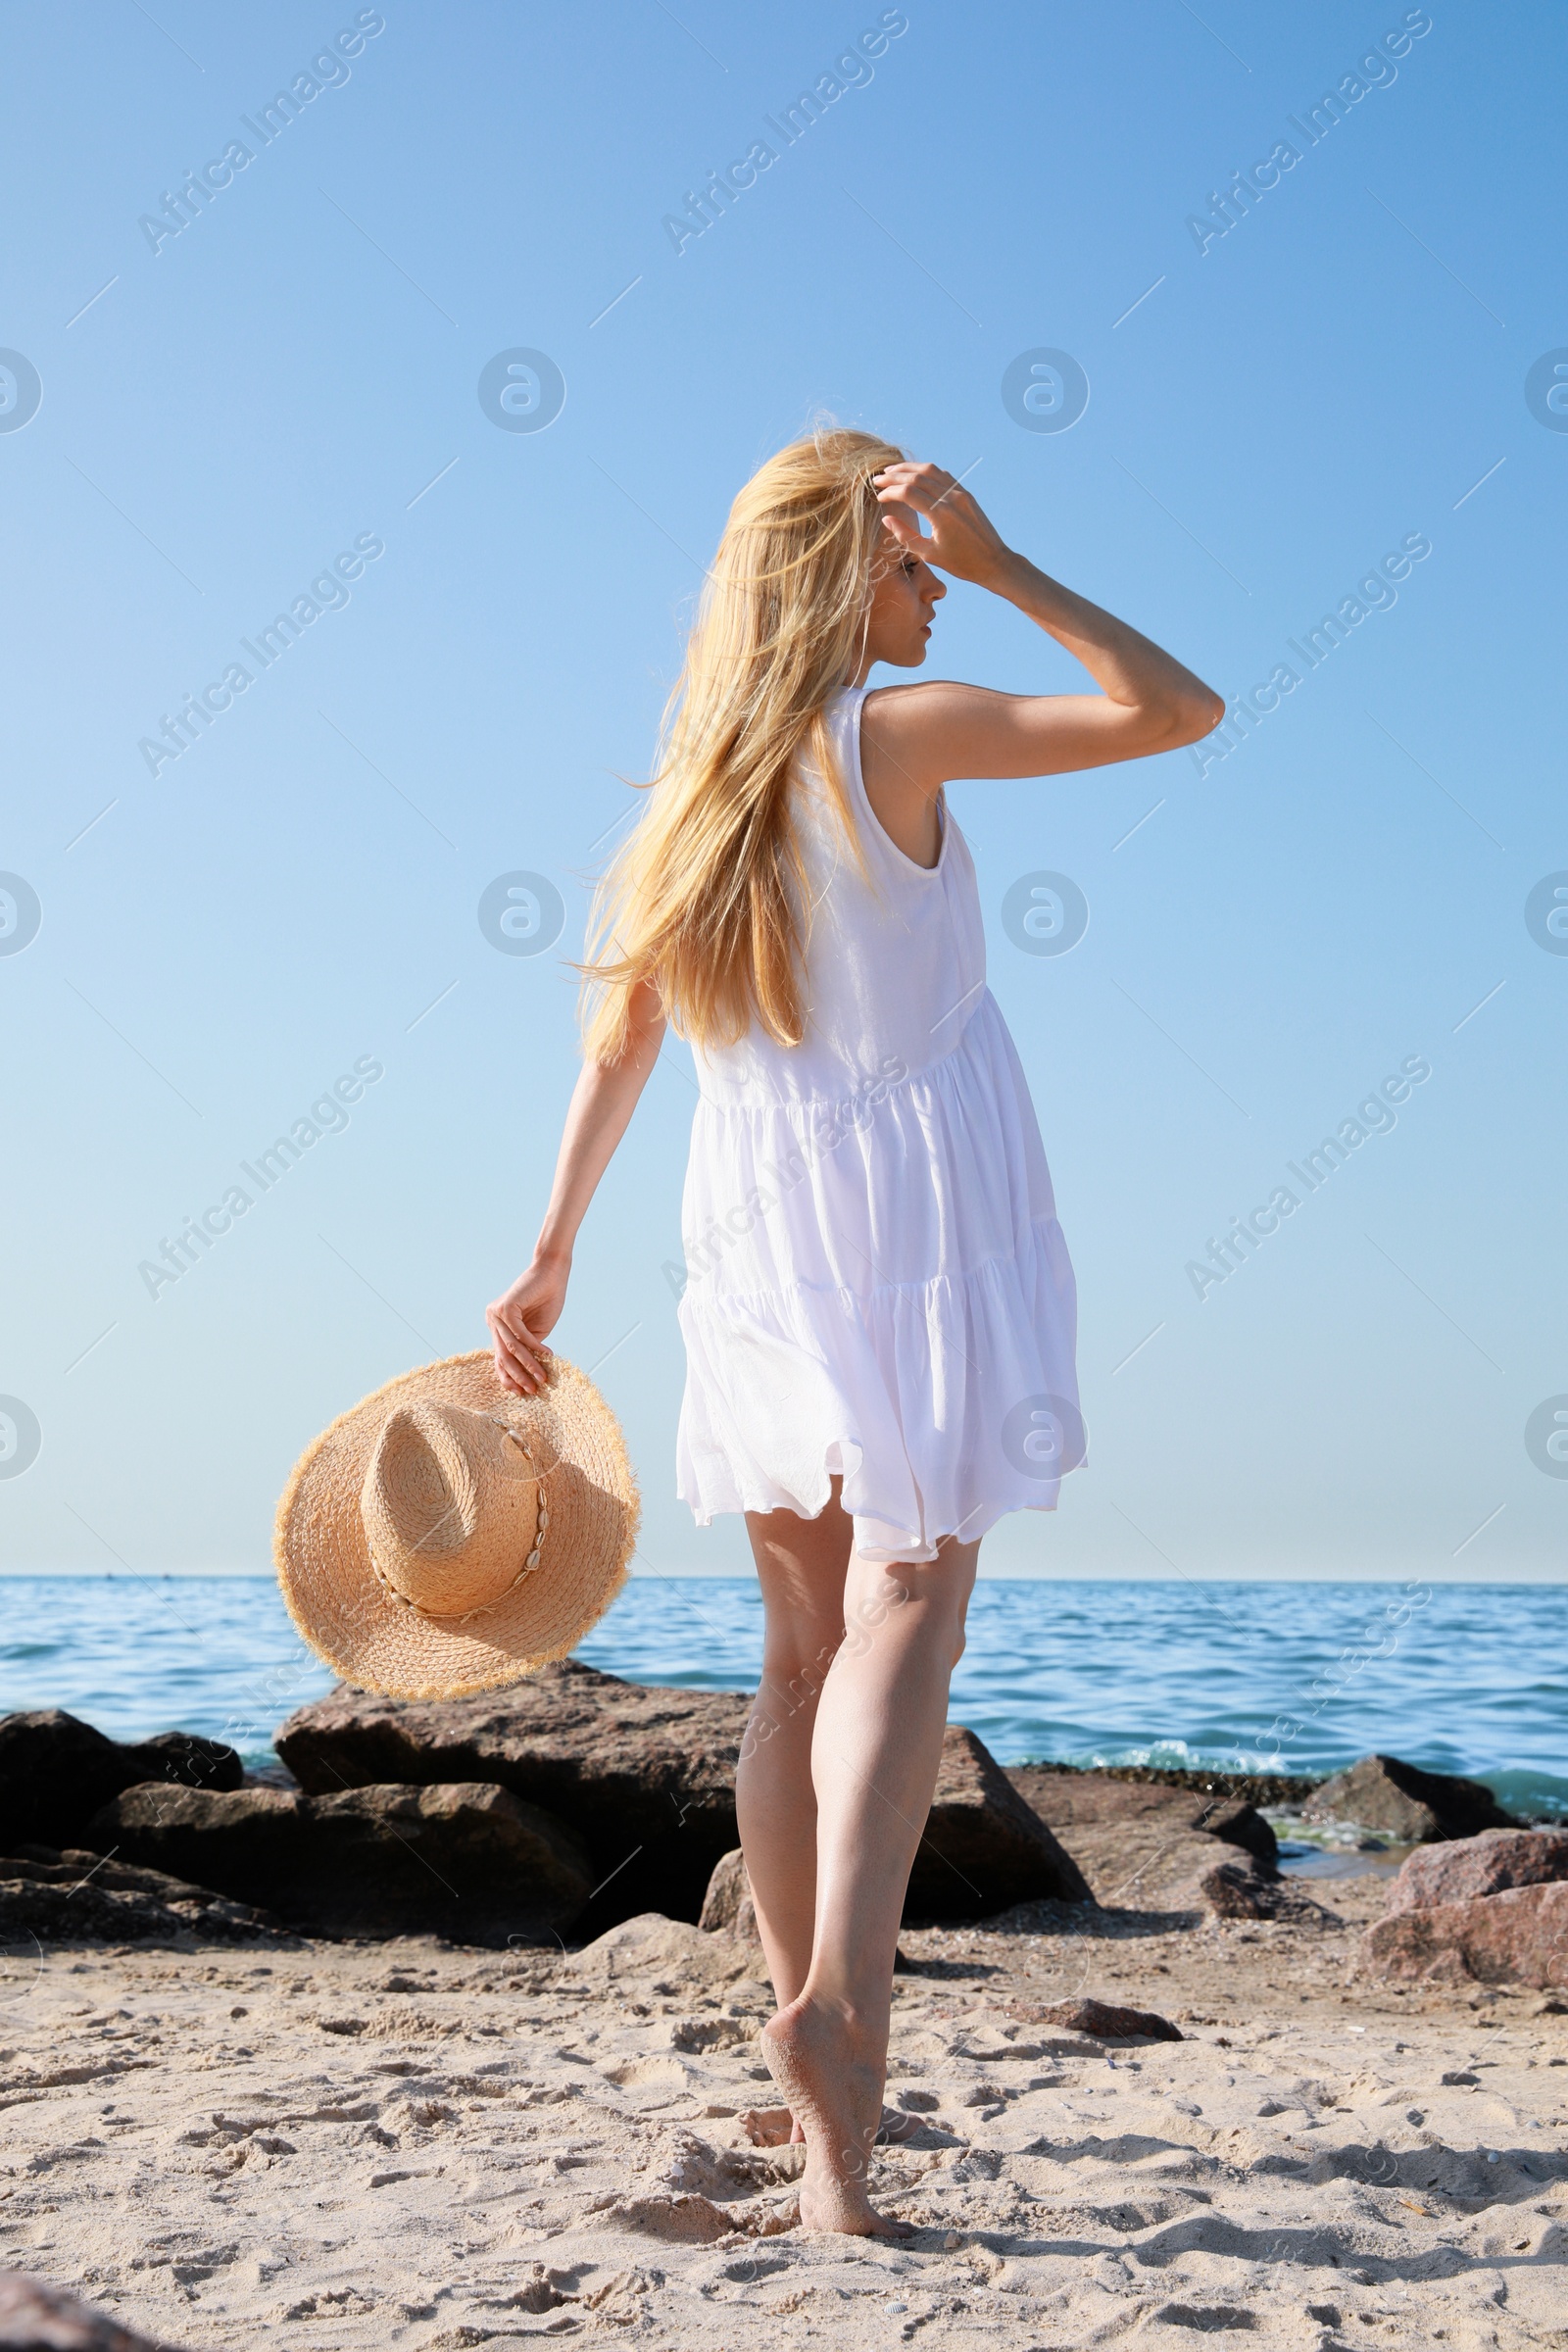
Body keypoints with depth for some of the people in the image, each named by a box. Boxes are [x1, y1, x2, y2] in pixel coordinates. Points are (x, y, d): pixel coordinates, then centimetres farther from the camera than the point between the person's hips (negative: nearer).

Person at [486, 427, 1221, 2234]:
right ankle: (841, 1993, -29)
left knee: (806, 1643, 13)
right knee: (908, 1607, -11)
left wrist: (551, 1256, 17)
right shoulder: (896, 736, -7)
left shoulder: (693, 789, 10)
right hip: (918, 1201, -6)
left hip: (756, 1227, 6)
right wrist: (1006, 568, -4)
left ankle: (808, 2017, 18)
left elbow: (613, 1050, 12)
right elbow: (1178, 710, -6)